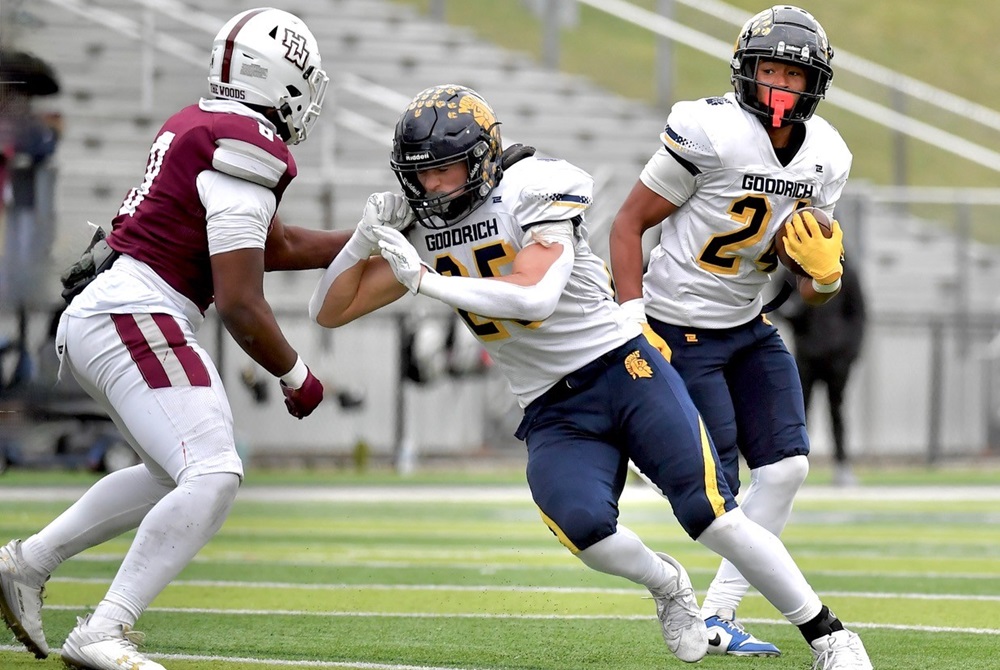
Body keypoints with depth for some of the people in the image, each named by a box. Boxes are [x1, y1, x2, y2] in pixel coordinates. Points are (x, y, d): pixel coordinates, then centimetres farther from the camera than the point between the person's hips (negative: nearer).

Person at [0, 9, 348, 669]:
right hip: (136, 318, -10)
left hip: (92, 317, 10)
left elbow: (278, 245, 29)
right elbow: (240, 303, -14)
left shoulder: (199, 126, 17)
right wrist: (296, 377, 1)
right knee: (214, 477, -18)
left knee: (176, 475, 24)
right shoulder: (245, 151, -13)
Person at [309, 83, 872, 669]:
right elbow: (329, 311, 9)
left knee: (712, 515, -15)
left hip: (625, 371, -4)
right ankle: (666, 585, 5)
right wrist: (367, 233, -6)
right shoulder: (420, 232, 6)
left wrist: (425, 279, -25)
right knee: (581, 524, -27)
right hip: (553, 415, 4)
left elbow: (534, 296, -26)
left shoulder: (532, 190, -12)